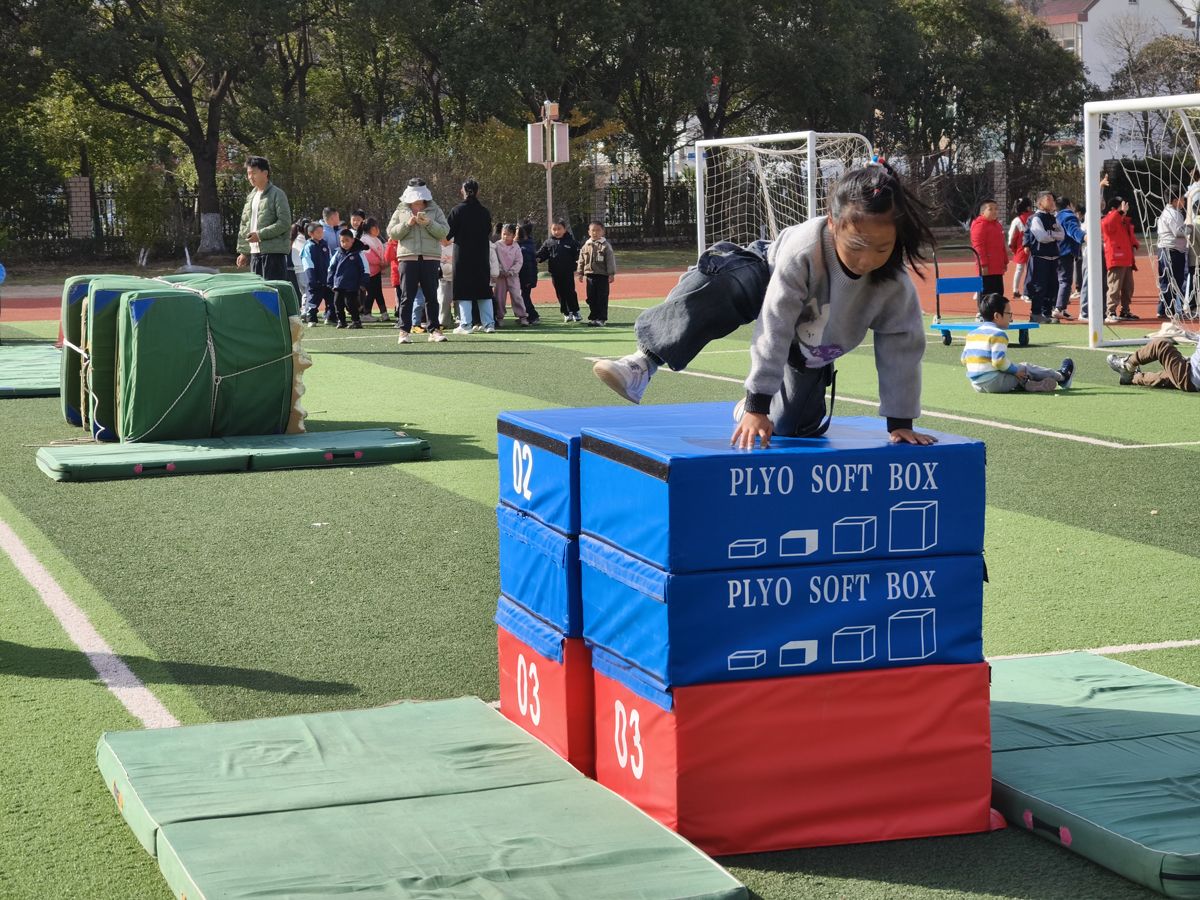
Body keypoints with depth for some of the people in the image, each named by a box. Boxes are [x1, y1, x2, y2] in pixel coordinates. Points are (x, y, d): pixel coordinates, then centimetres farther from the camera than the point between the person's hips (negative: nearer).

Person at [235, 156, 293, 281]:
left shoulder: (277, 194, -5)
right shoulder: (251, 196, 17)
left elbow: (285, 223, -13)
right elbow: (244, 225, 21)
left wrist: (260, 235, -16)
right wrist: (243, 251, 15)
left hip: (273, 252, -7)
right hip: (255, 251, 7)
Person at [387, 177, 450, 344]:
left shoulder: (435, 210, 10)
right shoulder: (401, 211, 10)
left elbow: (444, 231, 0)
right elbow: (391, 232, 3)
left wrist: (429, 223, -14)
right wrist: (407, 224, -11)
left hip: (430, 258, 1)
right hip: (408, 258, 0)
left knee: (431, 296, 3)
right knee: (408, 296, -1)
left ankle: (434, 330, 7)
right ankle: (404, 331, 0)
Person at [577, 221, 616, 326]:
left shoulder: (605, 246, -4)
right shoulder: (586, 246, 8)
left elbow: (610, 261, -7)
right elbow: (581, 261, 14)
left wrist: (611, 274, -11)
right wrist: (580, 273, 10)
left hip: (602, 275, -4)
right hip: (590, 275, 4)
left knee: (602, 298, -2)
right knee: (591, 298, 7)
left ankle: (602, 318, 2)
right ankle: (592, 318, 15)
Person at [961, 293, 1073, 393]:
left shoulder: (972, 334, 11)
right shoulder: (998, 334, -13)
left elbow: (964, 358, 12)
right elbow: (999, 360, -22)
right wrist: (1016, 370, -7)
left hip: (976, 385, 7)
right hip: (994, 383, -7)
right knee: (1025, 368, 13)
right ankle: (1061, 376, 29)